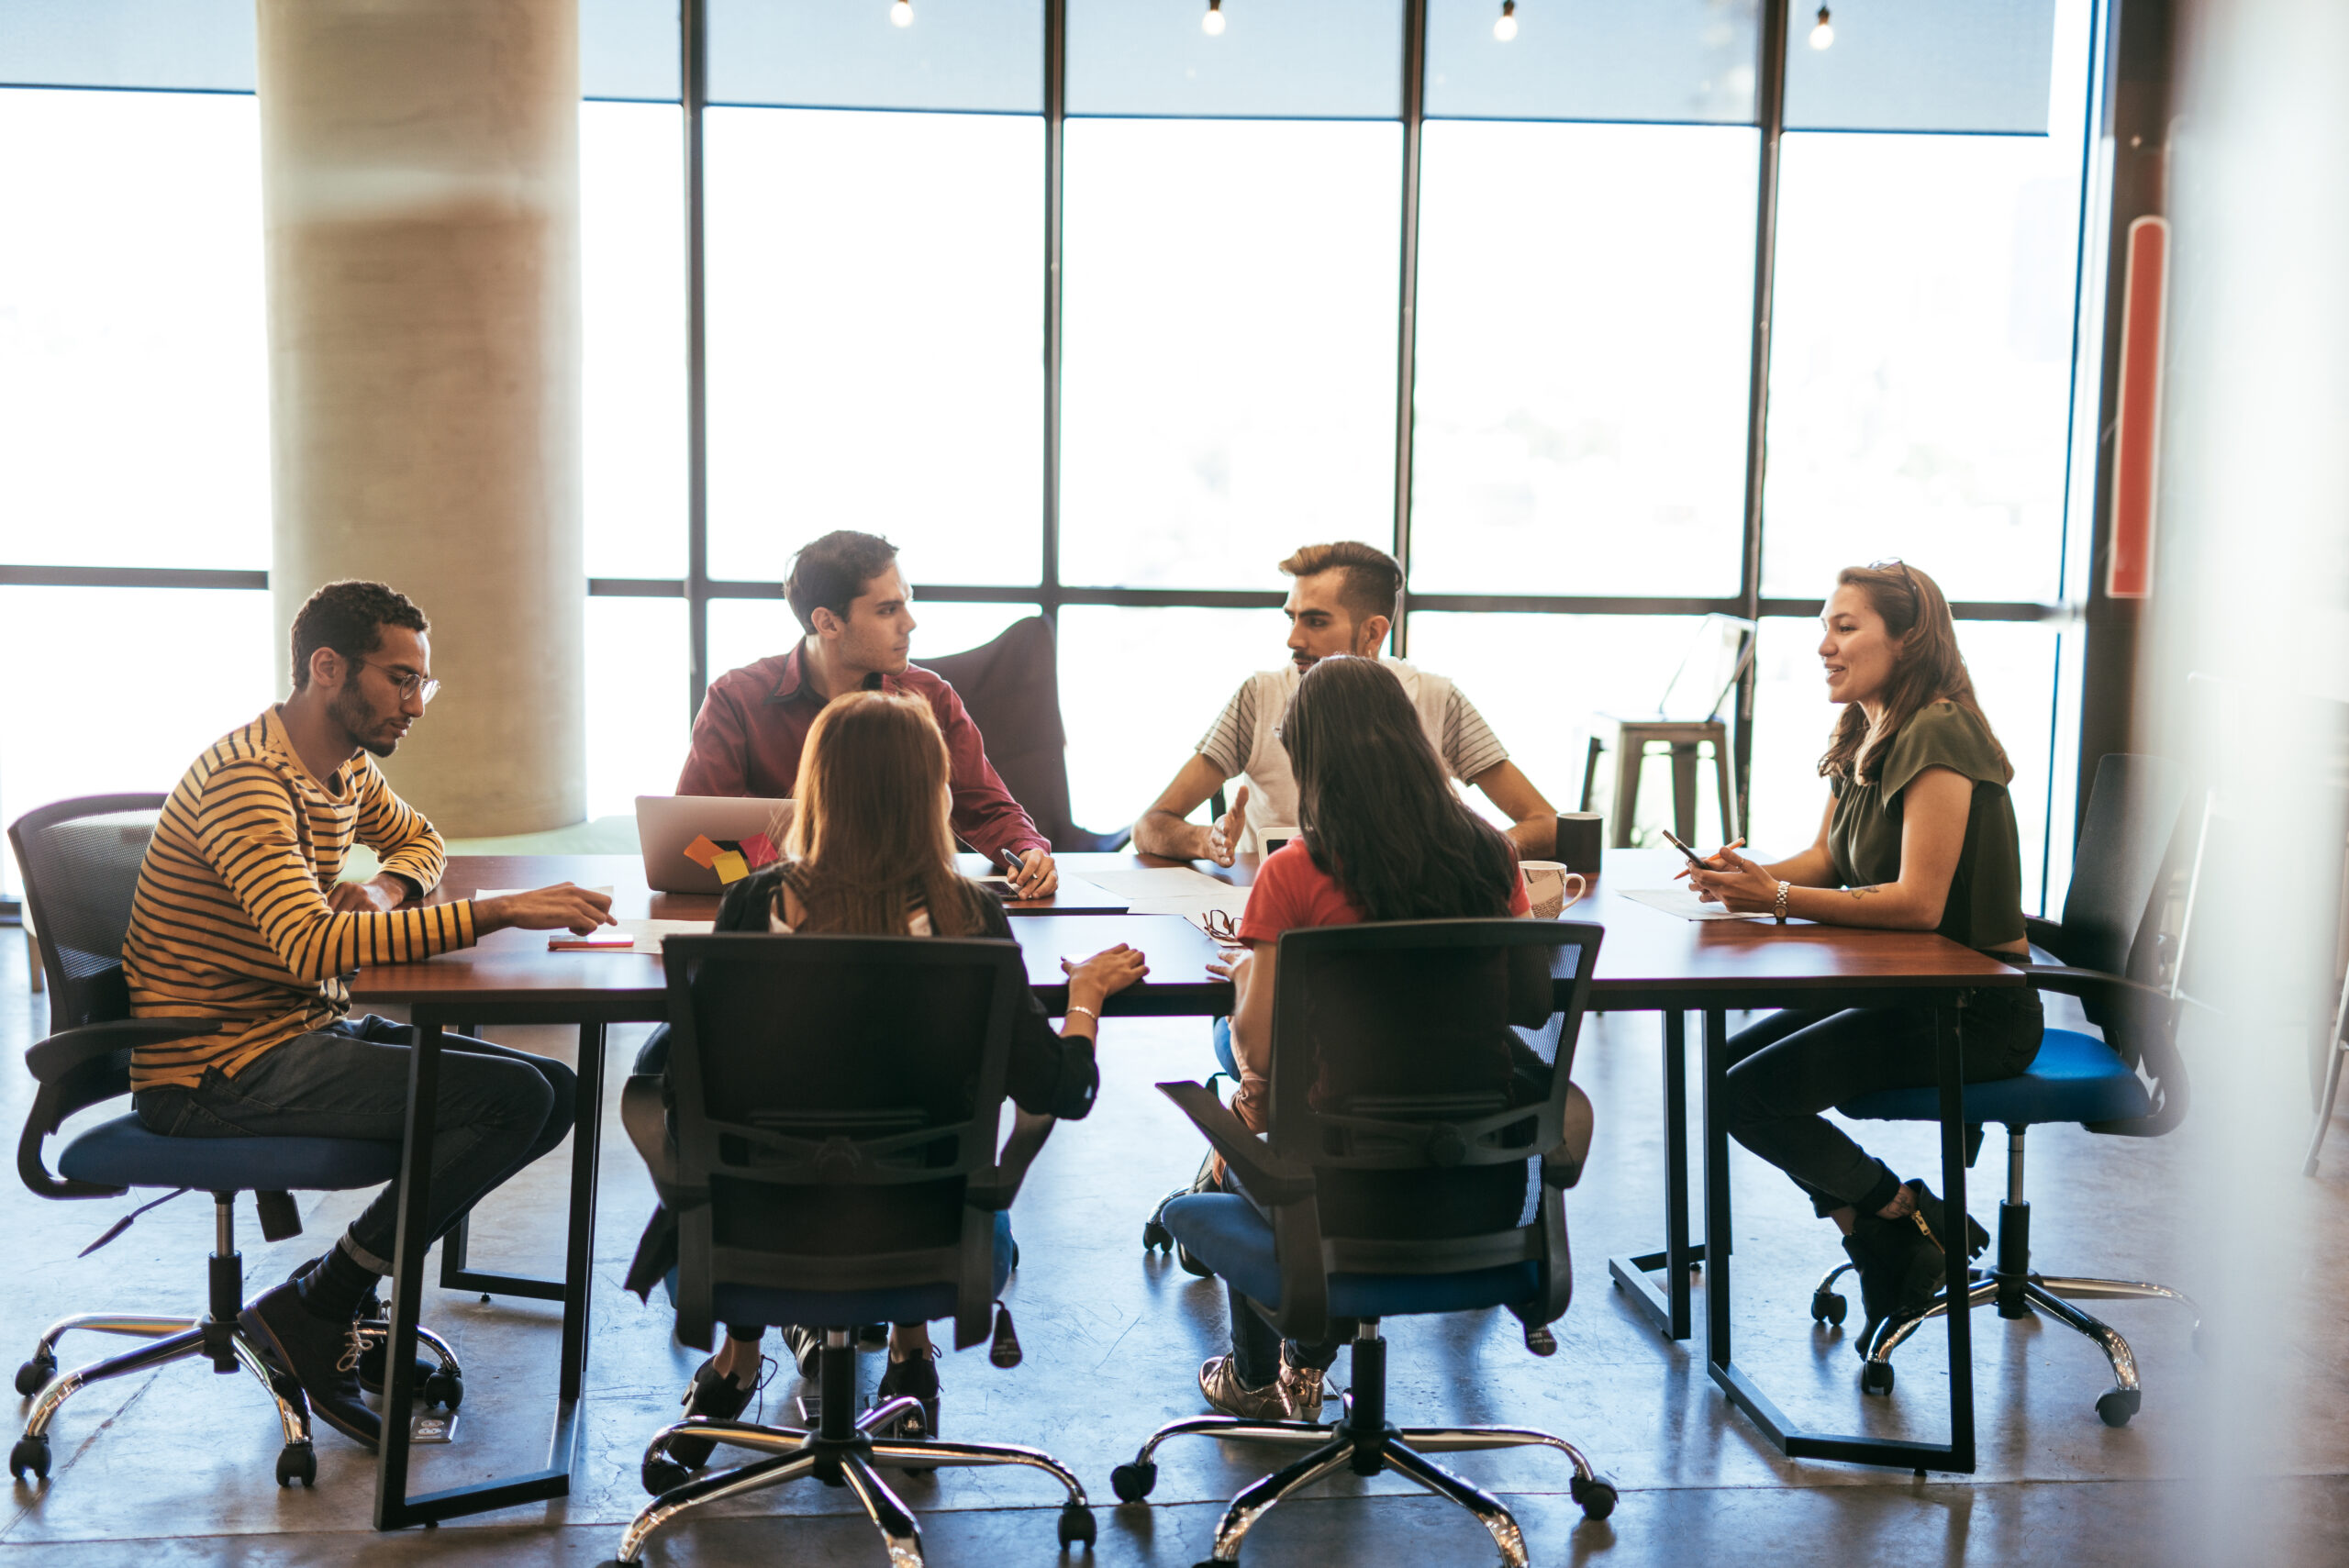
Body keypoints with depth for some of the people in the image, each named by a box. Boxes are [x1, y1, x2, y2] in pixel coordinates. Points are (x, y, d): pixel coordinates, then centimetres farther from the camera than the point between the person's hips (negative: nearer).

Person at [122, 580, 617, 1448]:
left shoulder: (347, 766, 9)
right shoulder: (246, 780, -20)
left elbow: (415, 836, 30)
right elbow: (313, 946, -35)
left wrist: (385, 889, 5)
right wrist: (501, 911, -36)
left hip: (311, 1029, 10)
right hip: (223, 1066, -10)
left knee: (556, 1090, 0)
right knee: (516, 1098, -21)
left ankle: (346, 1282, 5)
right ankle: (314, 1313, -7)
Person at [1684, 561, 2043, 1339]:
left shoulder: (1937, 736, -19)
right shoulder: (1862, 738, 10)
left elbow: (1919, 903, -26)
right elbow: (1825, 859, 16)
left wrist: (1777, 899, -27)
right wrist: (1749, 874, -5)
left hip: (1980, 1009, -10)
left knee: (1753, 1094, -17)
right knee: (1729, 1064, 2)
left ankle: (1908, 1218, 4)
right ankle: (1881, 1240, 9)